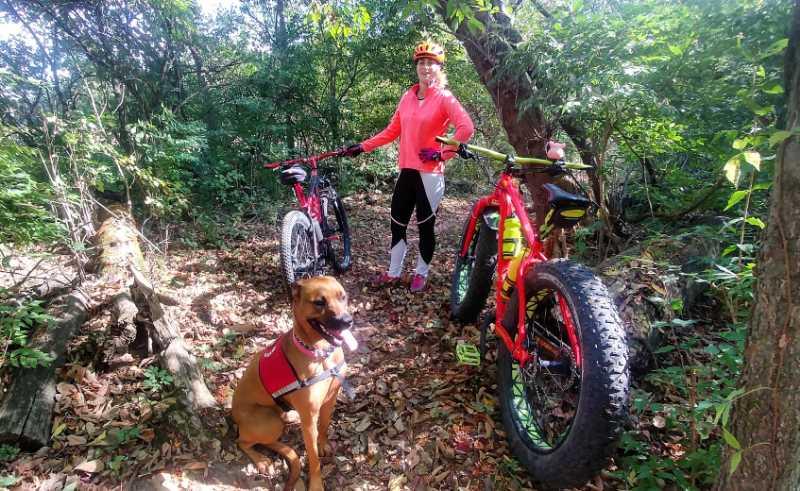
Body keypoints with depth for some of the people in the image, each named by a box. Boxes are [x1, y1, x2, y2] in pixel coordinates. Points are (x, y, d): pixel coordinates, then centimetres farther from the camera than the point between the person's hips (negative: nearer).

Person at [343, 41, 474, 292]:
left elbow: (466, 128, -17)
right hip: (407, 171, 5)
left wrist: (443, 153, -15)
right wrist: (363, 146, 7)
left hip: (430, 173, -5)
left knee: (425, 225, 5)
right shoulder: (407, 96, 11)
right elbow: (392, 131, 12)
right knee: (397, 223, 10)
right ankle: (394, 272, 25)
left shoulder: (444, 97, -6)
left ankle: (421, 273, 23)